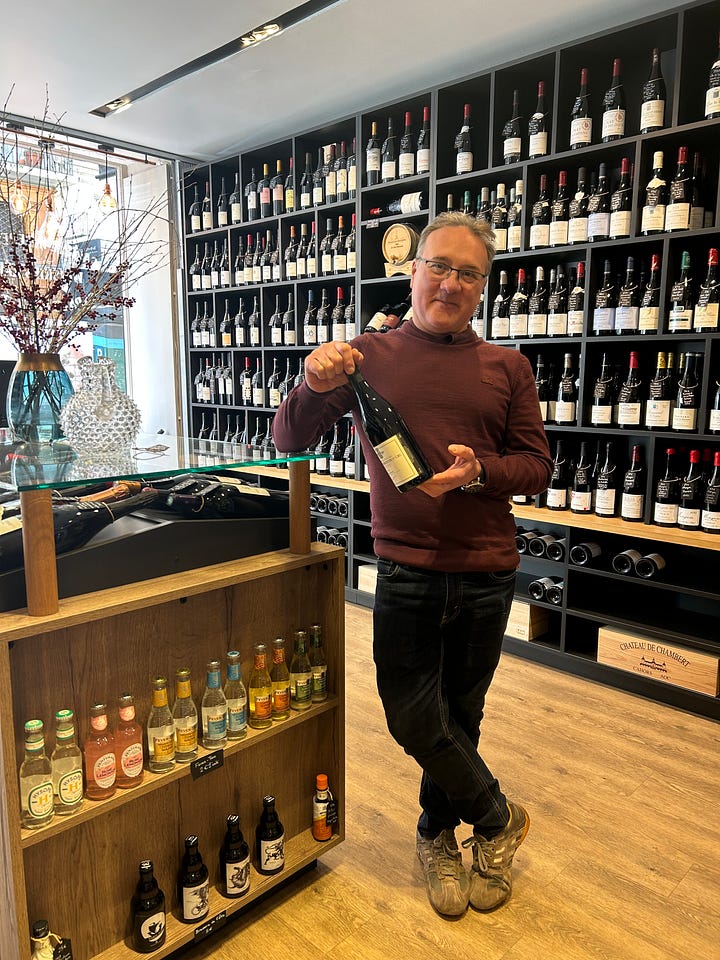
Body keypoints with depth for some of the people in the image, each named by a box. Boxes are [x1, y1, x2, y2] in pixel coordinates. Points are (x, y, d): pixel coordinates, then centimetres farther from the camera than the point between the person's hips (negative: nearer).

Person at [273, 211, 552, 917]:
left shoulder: (506, 368, 5)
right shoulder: (370, 355, 1)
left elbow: (537, 467, 4)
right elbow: (289, 441, 1)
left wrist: (478, 471, -16)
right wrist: (315, 386, -20)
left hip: (487, 573, 2)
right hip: (407, 570, -1)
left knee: (460, 715, 16)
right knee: (411, 714, 5)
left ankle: (439, 837, 42)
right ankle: (496, 818, 34)